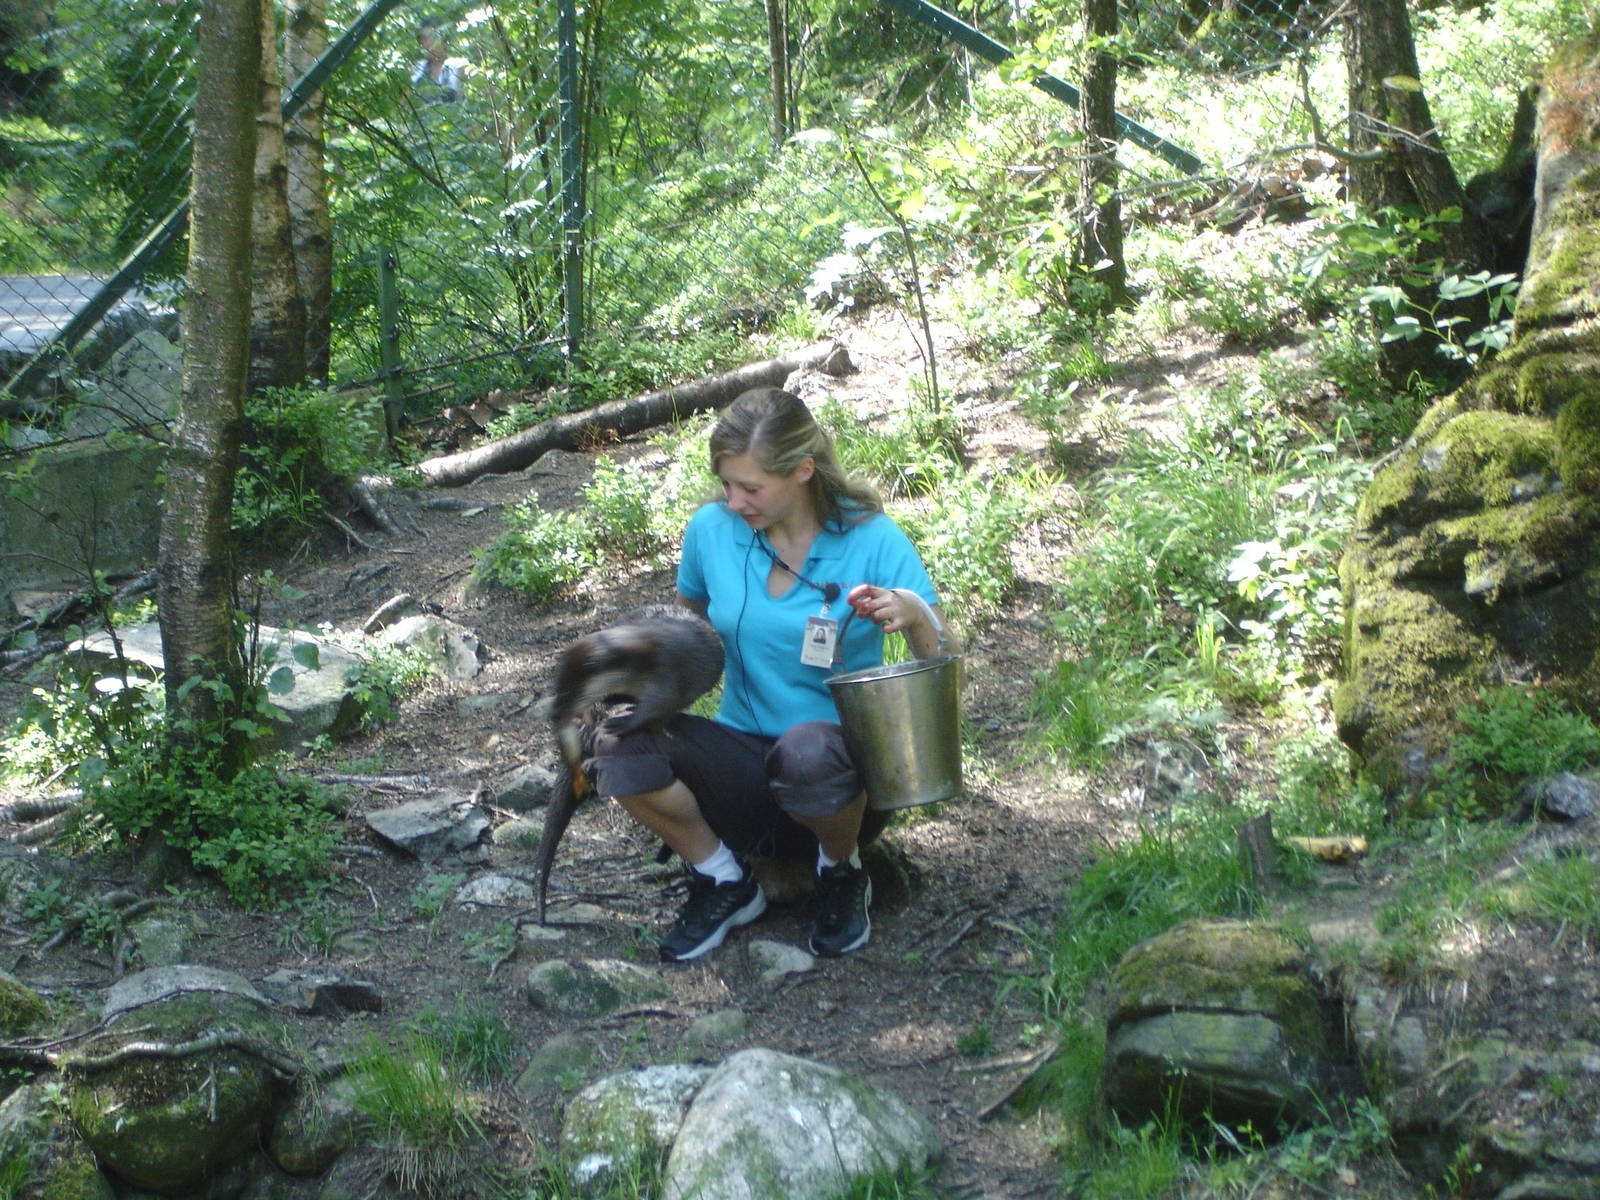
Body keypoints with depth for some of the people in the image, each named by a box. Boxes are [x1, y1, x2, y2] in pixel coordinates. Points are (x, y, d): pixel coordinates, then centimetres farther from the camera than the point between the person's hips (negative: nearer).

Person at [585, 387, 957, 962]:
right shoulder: (711, 529, -2)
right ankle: (724, 881, 1)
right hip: (744, 759, 3)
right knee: (618, 745, -25)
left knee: (809, 749, -40)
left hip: (842, 768, -3)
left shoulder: (872, 540, -9)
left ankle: (842, 872, -3)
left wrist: (914, 614, -29)